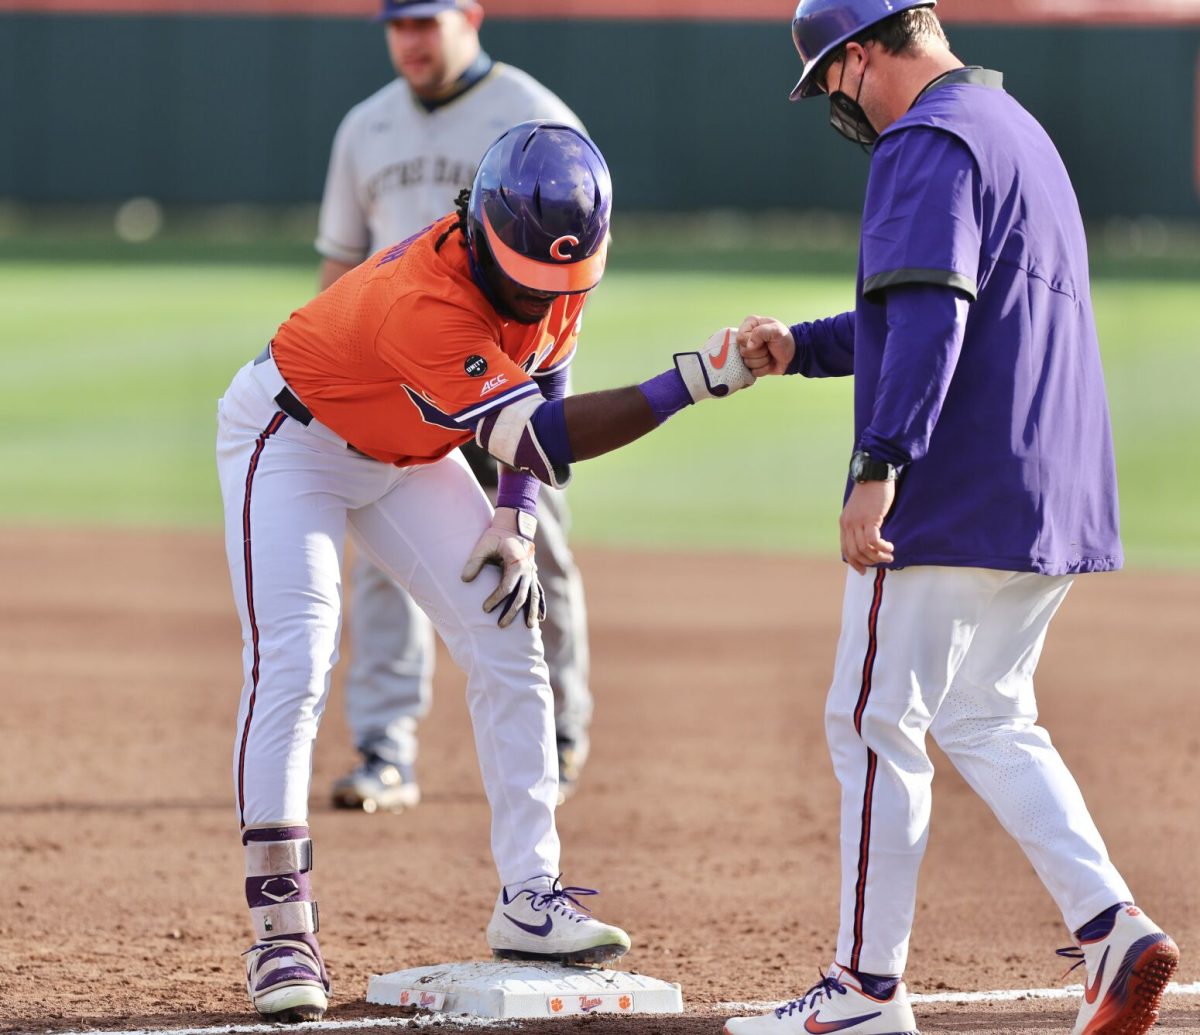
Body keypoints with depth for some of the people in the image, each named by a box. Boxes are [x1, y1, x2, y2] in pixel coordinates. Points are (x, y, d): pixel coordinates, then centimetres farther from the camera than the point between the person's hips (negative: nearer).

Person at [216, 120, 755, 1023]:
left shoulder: (552, 276, -16)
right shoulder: (424, 304, -41)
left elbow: (542, 389, 3)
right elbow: (540, 436, -45)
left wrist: (517, 516, -9)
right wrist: (693, 382, -52)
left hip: (407, 456, 8)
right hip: (290, 436, -8)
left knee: (507, 646, -1)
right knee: (291, 668, -19)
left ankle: (529, 896, 2)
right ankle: (281, 930, -15)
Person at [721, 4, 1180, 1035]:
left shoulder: (928, 143, -12)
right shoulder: (1019, 130, 21)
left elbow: (929, 314, -25)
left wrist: (881, 464, -31)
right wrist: (800, 347, 25)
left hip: (951, 497, -10)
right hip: (1051, 504, 10)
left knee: (875, 724, -1)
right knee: (988, 722, 17)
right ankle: (1111, 924, 1)